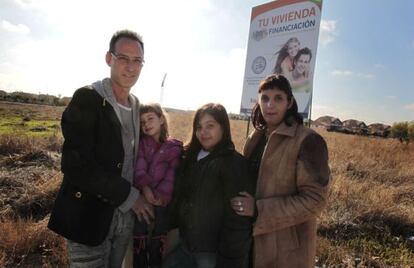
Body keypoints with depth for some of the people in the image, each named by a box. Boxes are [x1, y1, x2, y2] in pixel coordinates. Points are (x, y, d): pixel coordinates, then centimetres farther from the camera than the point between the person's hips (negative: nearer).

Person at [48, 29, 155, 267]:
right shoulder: (87, 99, -14)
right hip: (90, 216, -6)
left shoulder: (137, 106, 7)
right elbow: (76, 165, -21)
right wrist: (129, 195, -15)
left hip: (127, 214, 6)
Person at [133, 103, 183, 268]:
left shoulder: (174, 147, 2)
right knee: (139, 249, 9)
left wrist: (160, 196, -18)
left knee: (157, 249, 9)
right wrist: (145, 188, -24)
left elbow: (171, 175, -6)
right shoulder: (140, 144, 7)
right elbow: (139, 167, -9)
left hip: (160, 205, -1)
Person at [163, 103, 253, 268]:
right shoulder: (190, 157, 6)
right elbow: (177, 200, 11)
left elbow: (236, 218, -17)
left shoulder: (234, 163, -16)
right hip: (185, 246, 6)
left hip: (213, 253, -6)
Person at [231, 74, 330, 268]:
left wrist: (258, 209, -22)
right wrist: (243, 205, -1)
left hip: (288, 249, -5)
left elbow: (314, 200, -20)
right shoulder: (256, 137, 4)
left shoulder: (307, 141, -18)